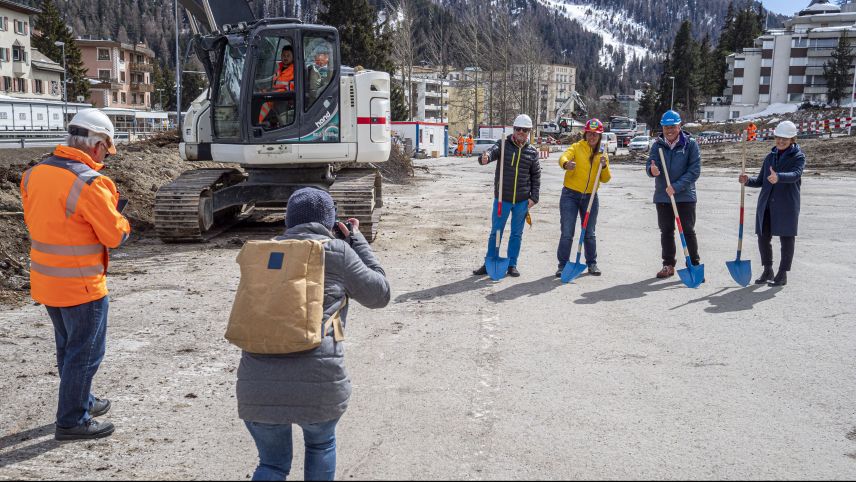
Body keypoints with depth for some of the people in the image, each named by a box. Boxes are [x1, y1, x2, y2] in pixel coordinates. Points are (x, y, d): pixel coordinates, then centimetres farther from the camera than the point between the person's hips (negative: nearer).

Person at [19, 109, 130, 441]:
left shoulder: (35, 173, 1)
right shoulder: (91, 182, -23)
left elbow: (34, 221, 12)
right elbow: (115, 236, -16)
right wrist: (122, 220, 4)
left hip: (46, 282, 8)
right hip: (82, 286, -8)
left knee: (68, 348, 23)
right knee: (85, 354, 6)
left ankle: (81, 401, 39)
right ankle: (72, 421, 15)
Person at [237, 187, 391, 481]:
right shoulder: (337, 251, 2)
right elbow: (379, 294, 12)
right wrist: (357, 241, 21)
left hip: (257, 382, 3)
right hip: (316, 382, -3)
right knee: (321, 444, 28)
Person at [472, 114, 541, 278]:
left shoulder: (532, 152, 4)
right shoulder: (503, 144, -3)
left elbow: (536, 176, 9)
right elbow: (492, 151, -23)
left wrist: (534, 197, 1)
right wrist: (485, 157, -47)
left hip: (522, 200, 2)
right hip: (502, 199, -2)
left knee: (517, 234, 9)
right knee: (495, 232, 5)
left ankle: (512, 265, 21)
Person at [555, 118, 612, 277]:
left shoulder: (601, 154, 9)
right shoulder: (577, 147, -2)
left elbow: (605, 179, 5)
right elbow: (563, 157, -23)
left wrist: (604, 166, -15)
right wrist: (566, 164, -46)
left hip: (590, 197, 3)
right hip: (570, 194, -3)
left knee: (589, 233, 12)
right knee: (567, 233, -4)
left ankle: (592, 264, 25)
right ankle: (563, 265, 5)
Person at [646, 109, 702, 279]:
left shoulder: (690, 144, -5)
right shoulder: (658, 145, 4)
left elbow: (694, 170, -10)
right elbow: (650, 164, -2)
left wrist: (676, 187, -18)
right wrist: (651, 169, -28)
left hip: (685, 196, -3)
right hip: (662, 196, 3)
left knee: (688, 231, 2)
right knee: (666, 231, 10)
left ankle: (694, 265, 11)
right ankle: (668, 265, 21)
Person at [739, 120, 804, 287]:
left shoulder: (798, 157, -3)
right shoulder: (770, 156, 14)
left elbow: (795, 174, -23)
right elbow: (761, 180, 17)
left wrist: (778, 177, -42)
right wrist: (748, 180, -4)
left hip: (787, 206, -5)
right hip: (766, 205, 5)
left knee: (787, 239, 3)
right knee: (763, 237, 8)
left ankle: (783, 274, 13)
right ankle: (768, 270, 24)